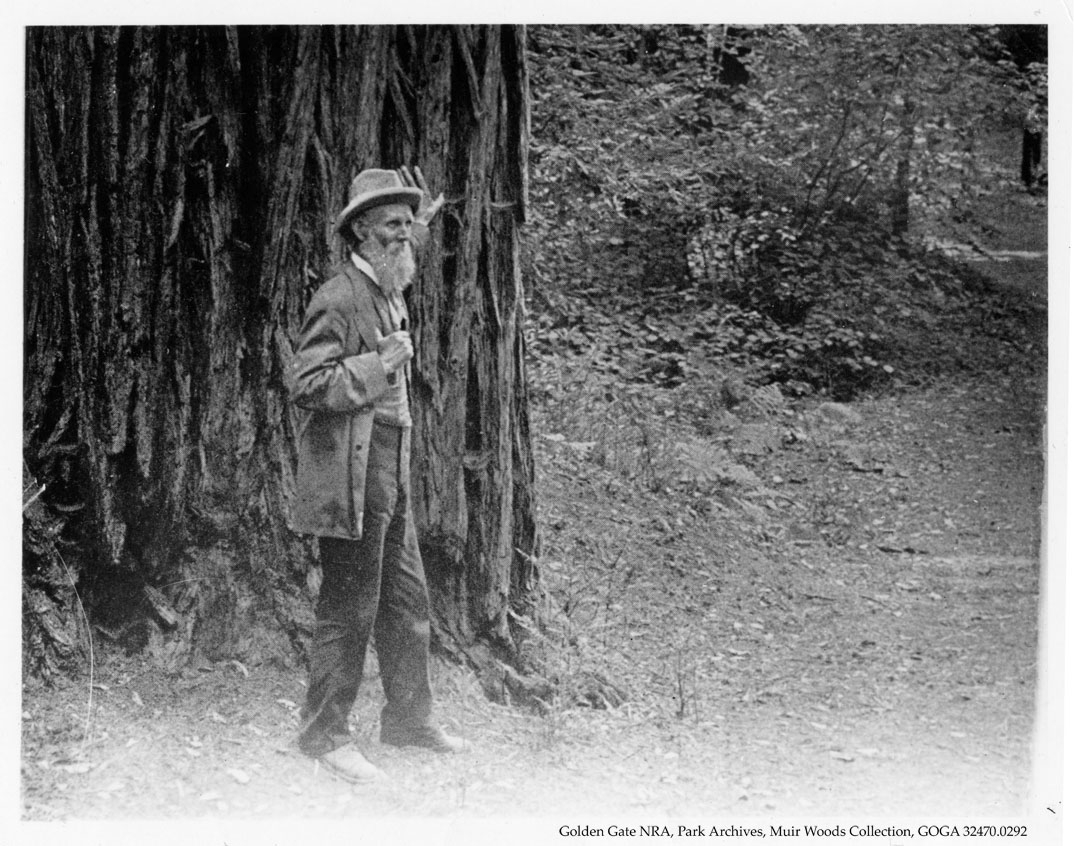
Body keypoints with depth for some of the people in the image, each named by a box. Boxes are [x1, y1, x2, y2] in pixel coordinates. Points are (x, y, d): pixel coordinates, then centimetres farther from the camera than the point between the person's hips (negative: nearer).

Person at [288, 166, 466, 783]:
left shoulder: (391, 292, 14)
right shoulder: (339, 298, -14)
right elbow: (308, 385, -19)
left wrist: (422, 227, 31)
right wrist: (380, 363, -20)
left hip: (392, 477, 9)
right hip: (352, 478, -9)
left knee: (408, 601, 14)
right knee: (349, 611, -2)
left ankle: (409, 718, 27)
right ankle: (324, 734, 11)